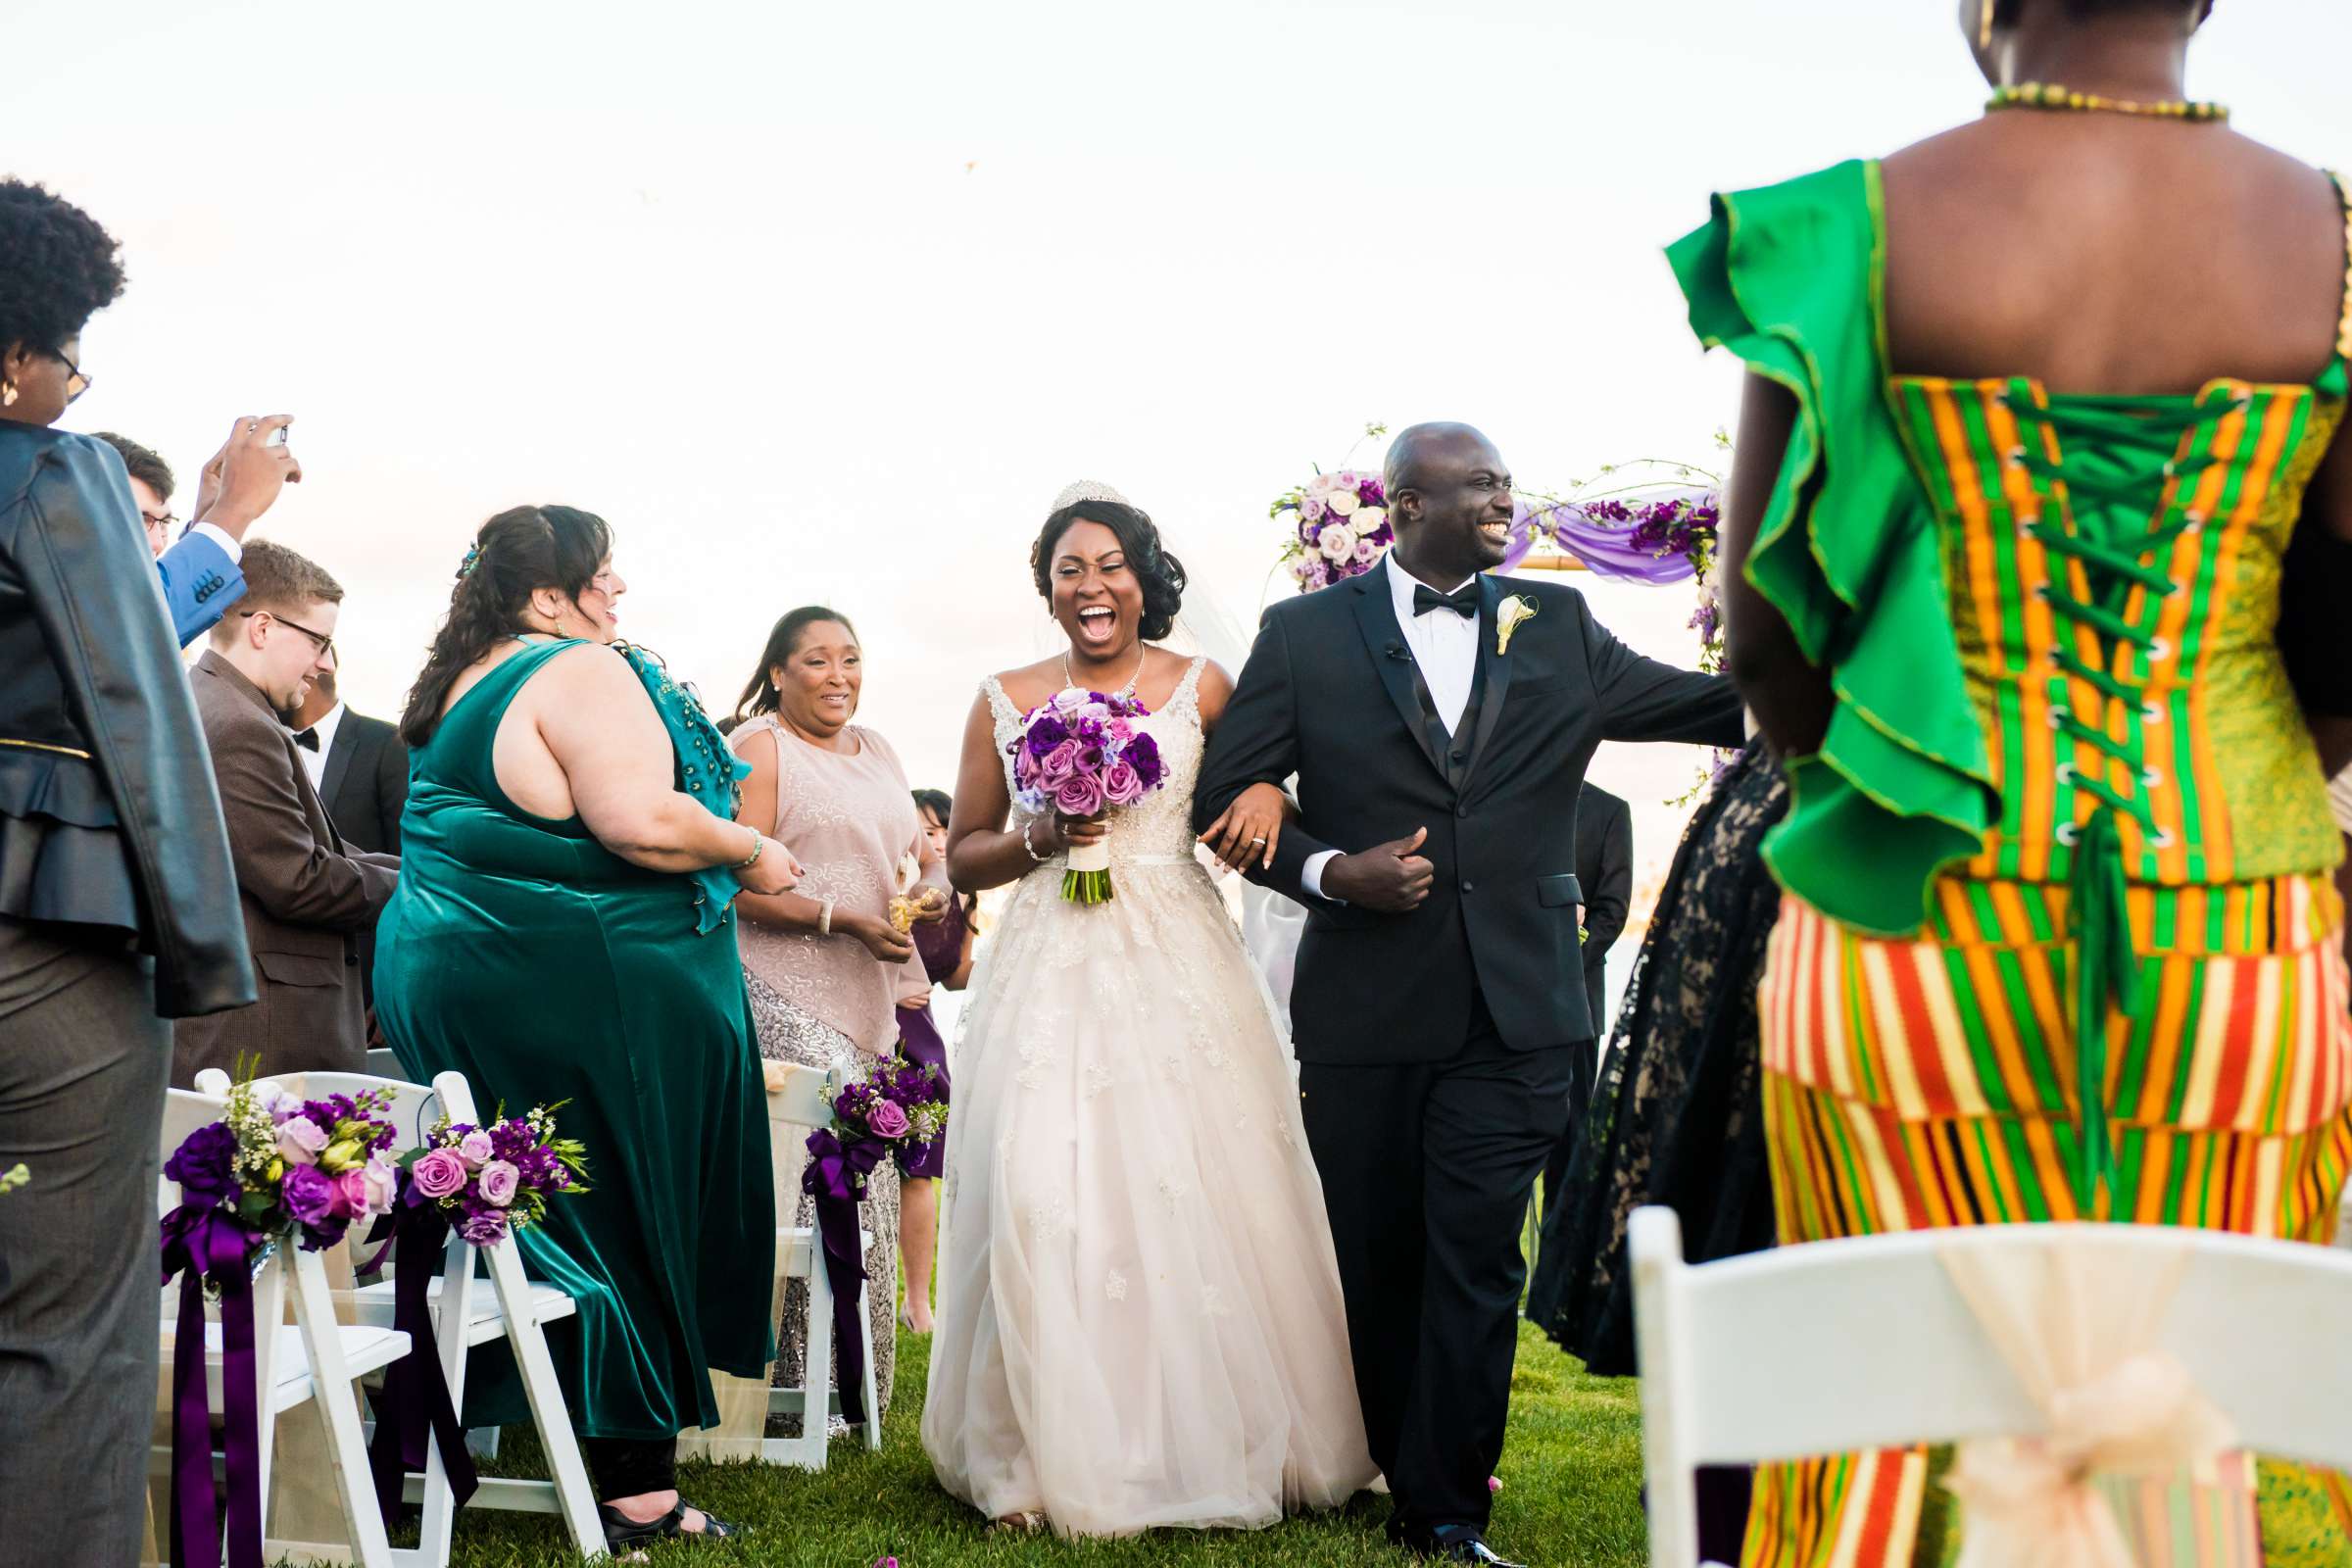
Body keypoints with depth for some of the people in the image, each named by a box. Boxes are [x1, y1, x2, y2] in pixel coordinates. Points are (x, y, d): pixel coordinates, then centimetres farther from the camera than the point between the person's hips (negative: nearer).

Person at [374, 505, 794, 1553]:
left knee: (527, 1207, 16)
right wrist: (752, 855, -11)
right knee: (631, 1211, -2)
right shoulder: (583, 672, -14)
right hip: (578, 989, -9)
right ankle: (640, 1493, 1)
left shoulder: (457, 685, 16)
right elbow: (641, 819, -24)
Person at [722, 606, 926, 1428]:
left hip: (867, 1002, 8)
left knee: (868, 1186, 6)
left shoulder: (877, 752, 20)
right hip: (785, 997, -8)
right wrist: (843, 919, -18)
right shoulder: (759, 747, -4)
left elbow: (917, 851, 28)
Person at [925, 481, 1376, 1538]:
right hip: (1049, 969, 1)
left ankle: (1215, 1445, 8)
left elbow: (1265, 787, 12)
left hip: (1178, 970, 0)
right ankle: (1050, 1458, 1)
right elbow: (963, 857, 12)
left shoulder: (1202, 688, 7)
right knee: (1046, 1200, -7)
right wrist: (1038, 840, -7)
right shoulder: (1005, 701, 9)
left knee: (1197, 1195, -4)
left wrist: (1267, 795, -10)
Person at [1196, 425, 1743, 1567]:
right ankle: (1399, 1476, 25)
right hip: (1363, 1005, 0)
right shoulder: (1306, 633, 3)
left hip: (1514, 1011, 1)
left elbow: (1716, 703, 4)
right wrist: (1330, 870, -12)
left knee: (1476, 1261, -3)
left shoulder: (1558, 628, 9)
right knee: (1376, 1258, 10)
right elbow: (1225, 795, 2)